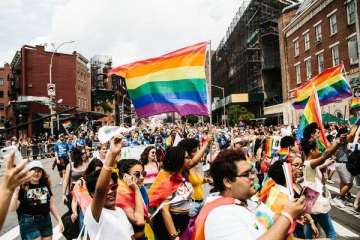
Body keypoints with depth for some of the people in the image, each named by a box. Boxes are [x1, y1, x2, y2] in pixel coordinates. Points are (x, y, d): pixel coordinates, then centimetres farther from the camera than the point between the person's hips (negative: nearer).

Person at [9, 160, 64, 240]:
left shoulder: (45, 185, 4)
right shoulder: (22, 187, -12)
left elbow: (52, 205, 10)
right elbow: (12, 208, -19)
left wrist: (59, 220, 8)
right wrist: (16, 191, -28)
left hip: (46, 221, 5)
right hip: (29, 223, -5)